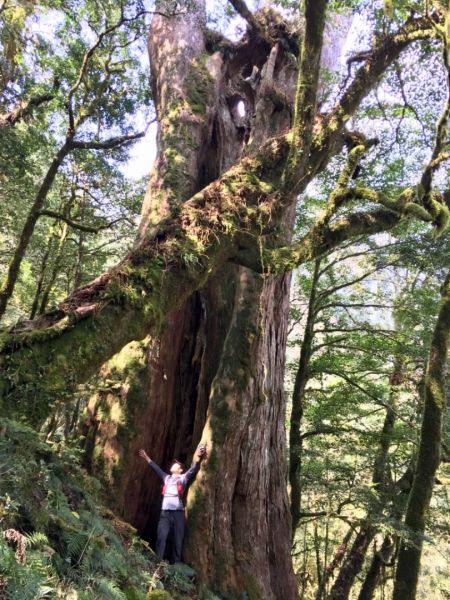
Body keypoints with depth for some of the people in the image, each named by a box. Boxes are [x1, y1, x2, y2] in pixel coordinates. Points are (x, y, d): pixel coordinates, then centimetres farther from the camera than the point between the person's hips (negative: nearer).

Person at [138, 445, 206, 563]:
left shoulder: (183, 478, 8)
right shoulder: (166, 478, 21)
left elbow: (193, 469, -8)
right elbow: (156, 468, 31)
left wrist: (198, 458, -27)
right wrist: (146, 458, 34)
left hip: (178, 512, -3)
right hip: (165, 512, 3)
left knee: (178, 540, -1)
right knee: (161, 537, -9)